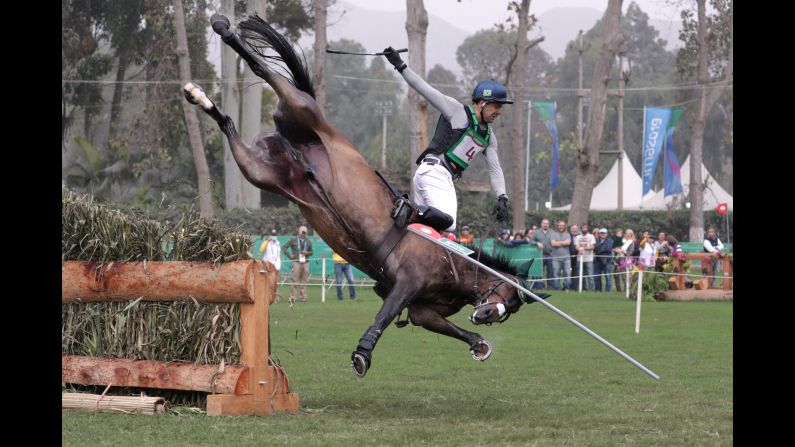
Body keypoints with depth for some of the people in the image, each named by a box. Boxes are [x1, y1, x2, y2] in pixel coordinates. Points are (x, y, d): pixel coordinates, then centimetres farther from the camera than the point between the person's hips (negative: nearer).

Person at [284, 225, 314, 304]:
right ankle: (292, 298, -7)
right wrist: (289, 255, -4)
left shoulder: (308, 242, 13)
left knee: (304, 281, 4)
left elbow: (311, 252, 19)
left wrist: (307, 253, -3)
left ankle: (303, 297, 9)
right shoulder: (293, 240, 3)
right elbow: (285, 247, 4)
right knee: (295, 280, -8)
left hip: (305, 262, 3)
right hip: (297, 262, -3)